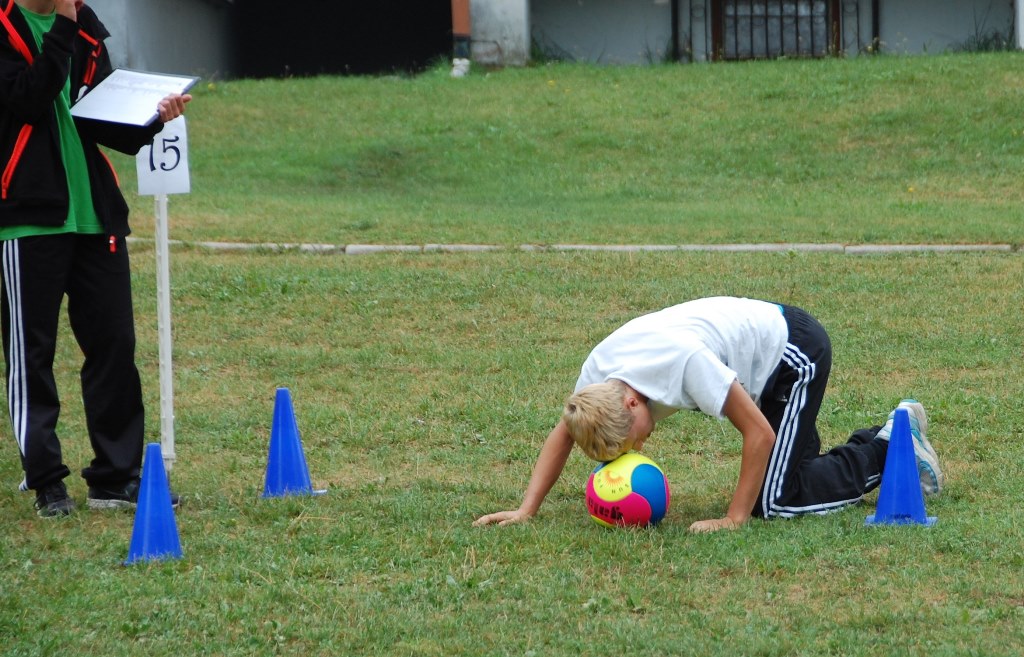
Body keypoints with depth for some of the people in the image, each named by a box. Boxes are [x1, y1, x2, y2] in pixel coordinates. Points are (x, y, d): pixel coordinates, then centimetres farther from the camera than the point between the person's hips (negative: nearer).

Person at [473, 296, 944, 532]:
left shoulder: (684, 361, -38)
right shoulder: (598, 368, -18)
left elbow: (759, 433, -32)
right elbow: (564, 433, -5)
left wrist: (733, 519, -29)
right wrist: (525, 512, -16)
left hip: (795, 350, -8)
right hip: (765, 349, 8)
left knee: (771, 500, -12)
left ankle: (889, 451, 4)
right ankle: (886, 435, 26)